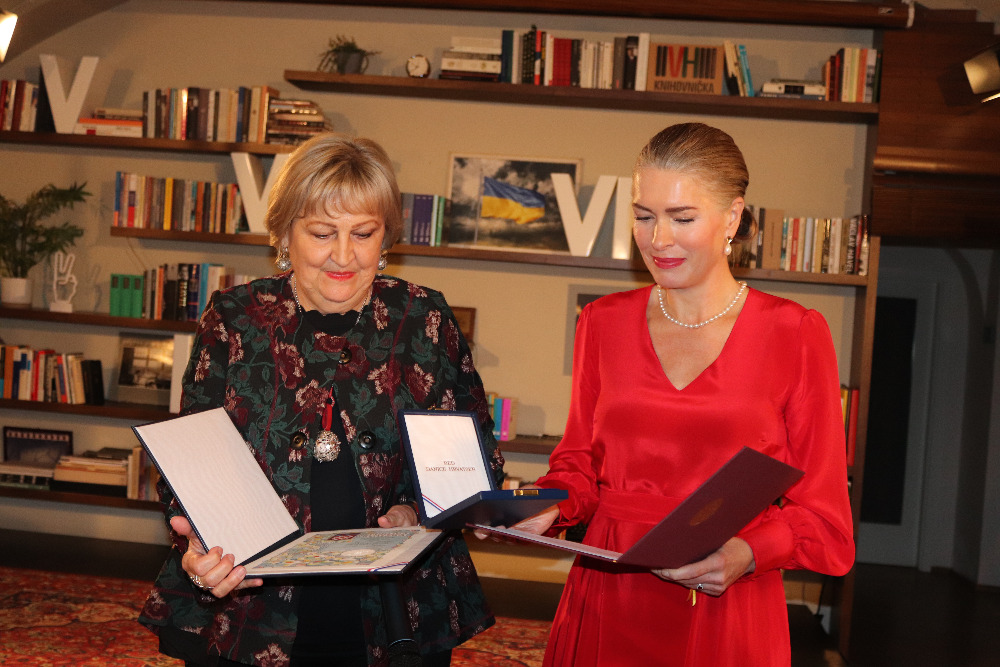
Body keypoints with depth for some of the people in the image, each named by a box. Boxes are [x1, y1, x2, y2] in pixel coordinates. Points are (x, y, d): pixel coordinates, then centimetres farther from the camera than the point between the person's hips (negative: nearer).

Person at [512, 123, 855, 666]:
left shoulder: (795, 334, -5)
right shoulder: (602, 322, 5)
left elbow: (821, 517, -4)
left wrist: (746, 554, -21)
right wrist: (548, 509, -8)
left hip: (725, 617, -2)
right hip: (605, 606, 3)